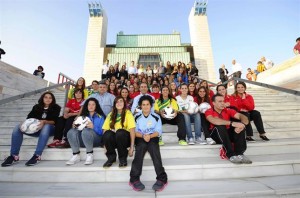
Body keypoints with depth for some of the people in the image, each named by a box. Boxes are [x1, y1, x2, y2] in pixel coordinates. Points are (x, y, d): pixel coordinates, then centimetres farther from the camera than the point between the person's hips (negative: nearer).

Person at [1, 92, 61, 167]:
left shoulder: (56, 108, 3)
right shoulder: (36, 107, 15)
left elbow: (55, 121, -9)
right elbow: (29, 117, 5)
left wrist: (44, 122, -28)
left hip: (49, 128, -4)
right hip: (36, 129, 5)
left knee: (46, 126, -38)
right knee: (18, 127, -17)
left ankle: (37, 156, -40)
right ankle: (14, 156, -17)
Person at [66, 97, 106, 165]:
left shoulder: (100, 117, 9)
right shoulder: (83, 116, 21)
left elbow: (101, 132, -4)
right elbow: (79, 128, 14)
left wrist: (93, 127, -21)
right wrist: (75, 126, -7)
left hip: (96, 139, -4)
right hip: (82, 140, 4)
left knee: (86, 131, -34)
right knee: (71, 131, -23)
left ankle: (90, 155, -21)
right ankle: (76, 155, -19)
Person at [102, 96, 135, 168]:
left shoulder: (128, 113, -4)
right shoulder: (111, 114, 8)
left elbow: (132, 130, -12)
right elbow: (105, 129, 0)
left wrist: (132, 147, -18)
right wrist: (106, 144, -13)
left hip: (124, 138, -2)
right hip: (113, 140, 3)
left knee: (120, 132, -34)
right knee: (107, 133, -29)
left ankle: (123, 158, -11)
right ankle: (111, 157, -3)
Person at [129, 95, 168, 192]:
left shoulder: (156, 117, 5)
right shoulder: (137, 117, 6)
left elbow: (158, 131, -1)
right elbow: (135, 131, -1)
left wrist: (150, 136, -20)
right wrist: (143, 136, -20)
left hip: (153, 137, 0)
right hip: (140, 138, 0)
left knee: (153, 146, -31)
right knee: (142, 145, -32)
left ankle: (162, 178, -30)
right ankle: (134, 178, -30)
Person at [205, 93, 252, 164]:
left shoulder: (227, 110, 4)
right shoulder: (209, 112, -8)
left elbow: (242, 116, -9)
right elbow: (214, 121, -31)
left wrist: (242, 124, -32)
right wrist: (232, 123, -39)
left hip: (228, 133, 4)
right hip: (216, 135, -4)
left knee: (240, 124, -20)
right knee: (220, 126, -33)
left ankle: (239, 153, -28)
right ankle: (231, 155, -35)